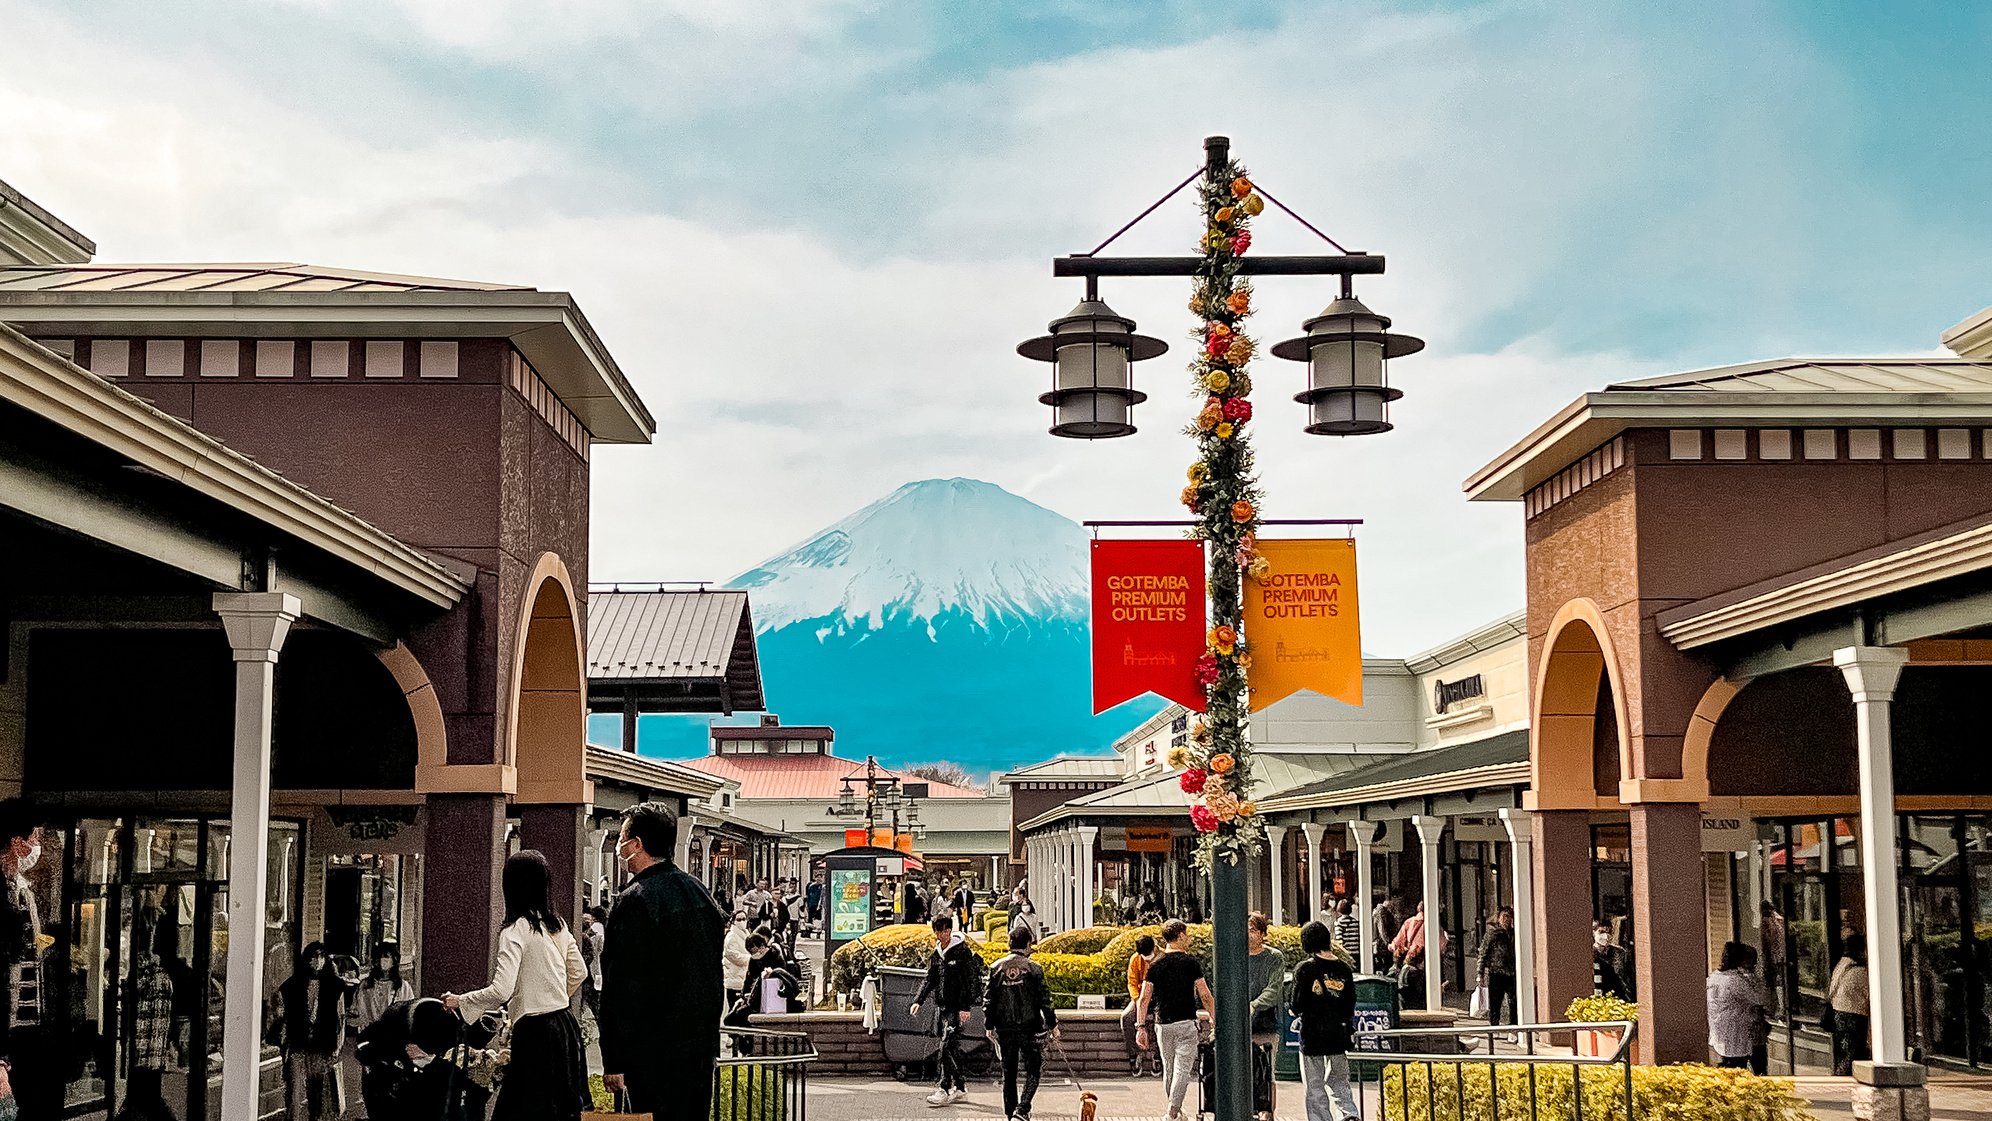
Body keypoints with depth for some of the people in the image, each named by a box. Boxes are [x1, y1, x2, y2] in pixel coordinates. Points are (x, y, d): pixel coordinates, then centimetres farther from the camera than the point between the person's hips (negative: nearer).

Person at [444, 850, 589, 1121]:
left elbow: (501, 991, -20)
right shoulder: (557, 925, 9)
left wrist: (459, 1002, -7)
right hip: (565, 1025, 8)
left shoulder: (515, 931, -14)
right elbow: (579, 972, 20)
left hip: (535, 1031, -8)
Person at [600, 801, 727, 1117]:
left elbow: (620, 987, -16)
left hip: (653, 1055, -8)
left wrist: (613, 1061, -13)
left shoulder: (634, 901, -14)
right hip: (702, 1046, 8)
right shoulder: (700, 893, 11)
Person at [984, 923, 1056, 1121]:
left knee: (1009, 1073, 14)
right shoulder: (1034, 968, -9)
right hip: (1030, 1027, -3)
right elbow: (1044, 999, -6)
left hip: (1004, 1028, 3)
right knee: (1033, 1071, 4)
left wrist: (989, 1025, 11)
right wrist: (1052, 1024, 4)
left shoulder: (996, 967, 1)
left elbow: (989, 999, 3)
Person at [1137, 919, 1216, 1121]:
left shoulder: (1155, 965, 6)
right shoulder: (1190, 962, -5)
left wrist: (1141, 1027, 3)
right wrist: (1215, 1021, 3)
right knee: (1182, 1070, -4)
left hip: (1162, 1025, 4)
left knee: (1168, 1070, 16)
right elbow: (1205, 997, -6)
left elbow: (1144, 999, 1)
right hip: (1186, 1024, -4)